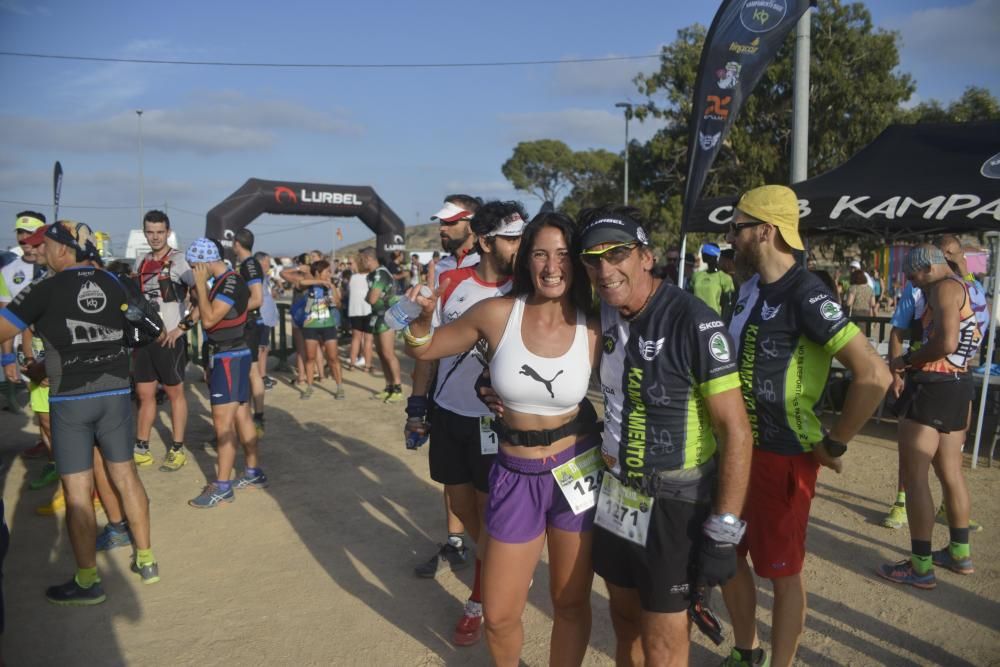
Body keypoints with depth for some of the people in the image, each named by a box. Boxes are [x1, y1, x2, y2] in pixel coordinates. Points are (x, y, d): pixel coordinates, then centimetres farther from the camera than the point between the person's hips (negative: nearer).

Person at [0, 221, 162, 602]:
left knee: (77, 491, 3)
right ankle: (146, 561, 21)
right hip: (116, 393, 4)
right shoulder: (112, 283, 5)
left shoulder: (45, 290, -9)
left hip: (70, 399, -4)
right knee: (126, 476, 13)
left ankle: (88, 581, 12)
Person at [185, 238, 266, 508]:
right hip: (227, 356, 10)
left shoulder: (231, 283, -17)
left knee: (223, 423, -7)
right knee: (241, 417, 14)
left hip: (230, 358, -10)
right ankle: (254, 473, 23)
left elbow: (209, 319, -22)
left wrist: (201, 284, -18)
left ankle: (222, 487, -1)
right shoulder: (222, 281, 13)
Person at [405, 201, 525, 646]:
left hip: (496, 420, -3)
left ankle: (479, 602, 27)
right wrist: (417, 404, 5)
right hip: (448, 413, 4)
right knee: (460, 504, 17)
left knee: (489, 511, 9)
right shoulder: (450, 283, -4)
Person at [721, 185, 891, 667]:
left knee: (782, 571, 8)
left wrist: (833, 445, -17)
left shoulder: (806, 295, -19)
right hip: (738, 447, 8)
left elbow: (874, 374, -26)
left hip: (783, 458, -8)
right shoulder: (749, 289, 7)